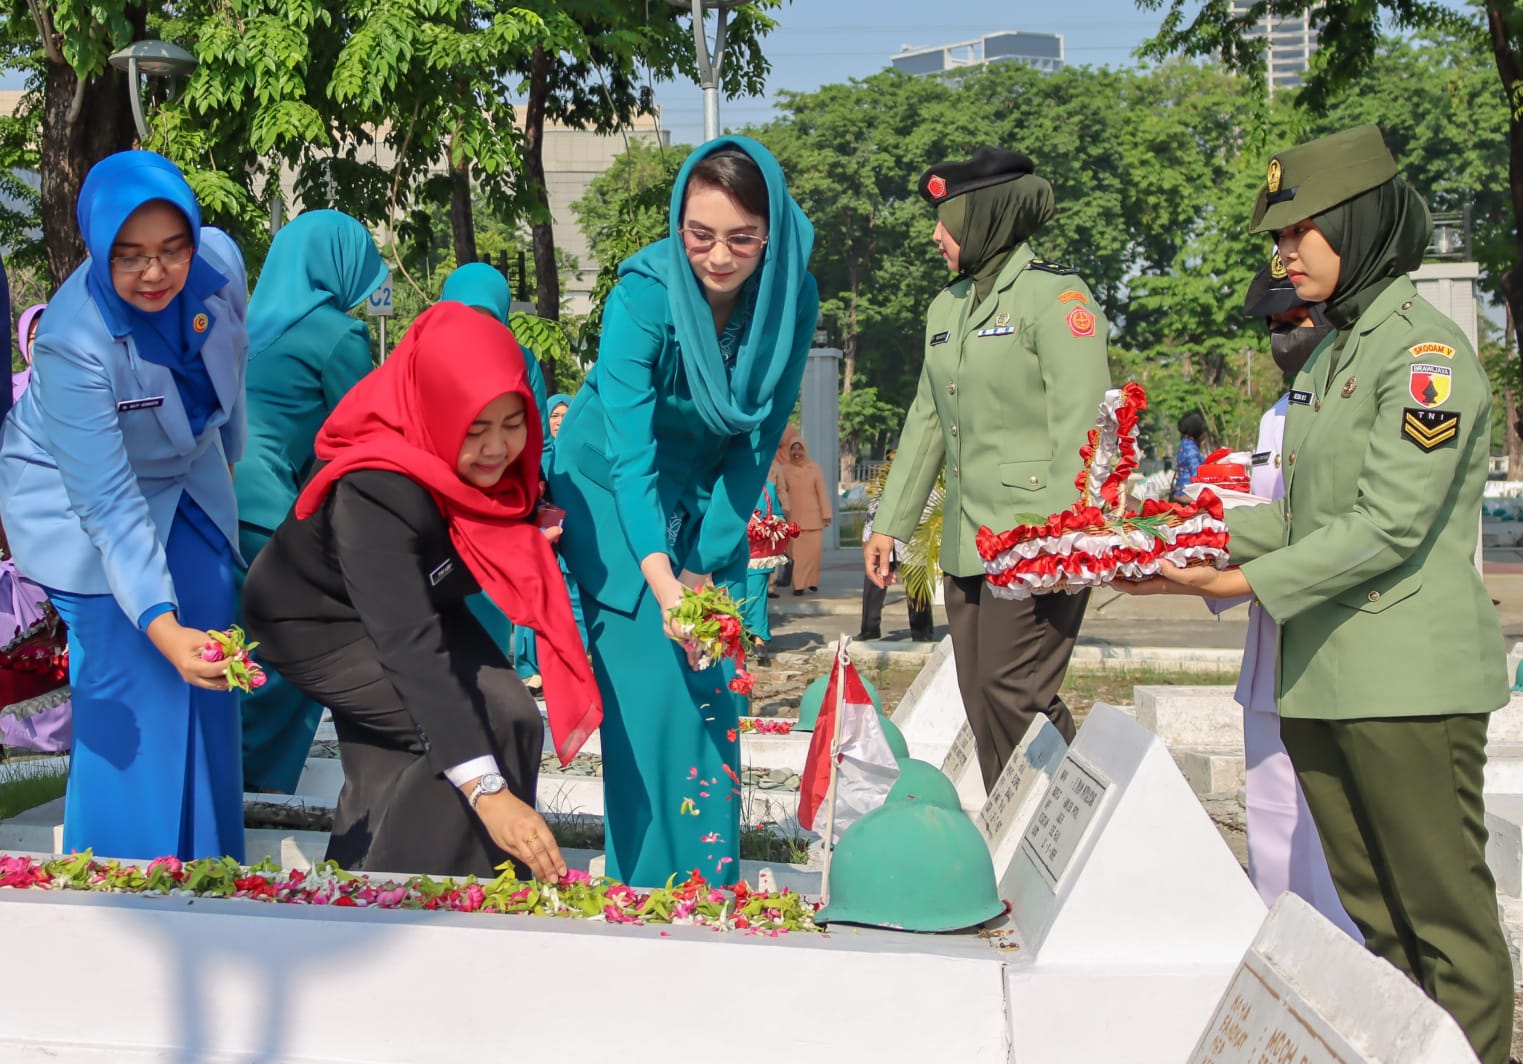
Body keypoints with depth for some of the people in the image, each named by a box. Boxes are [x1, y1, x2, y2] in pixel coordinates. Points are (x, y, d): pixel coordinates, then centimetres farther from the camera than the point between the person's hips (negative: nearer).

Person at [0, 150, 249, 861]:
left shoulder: (218, 261, -22)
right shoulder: (73, 343, -35)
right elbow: (110, 506, -36)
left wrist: (226, 458, 15)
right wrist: (163, 626, -43)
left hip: (185, 476, 5)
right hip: (80, 496, -5)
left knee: (207, 675, 3)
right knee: (132, 677, -13)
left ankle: (208, 870, 16)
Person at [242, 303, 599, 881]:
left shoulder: (490, 463, -18)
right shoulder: (374, 493, -38)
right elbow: (408, 644, -47)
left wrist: (537, 524, -18)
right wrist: (486, 791, -53)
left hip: (411, 599, 7)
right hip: (317, 622, -7)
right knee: (492, 722, -22)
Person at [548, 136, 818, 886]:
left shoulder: (793, 297, -17)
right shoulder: (643, 298, -29)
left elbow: (758, 439, -10)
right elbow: (629, 453, -35)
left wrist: (708, 562, -15)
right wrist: (661, 580, -48)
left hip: (707, 499, 4)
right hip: (614, 495, -3)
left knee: (709, 687, 1)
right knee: (649, 689, -10)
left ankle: (713, 889, 12)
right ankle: (647, 893, -1)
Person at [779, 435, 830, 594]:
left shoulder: (815, 468, 1)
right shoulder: (785, 470, 3)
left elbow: (822, 492, 1)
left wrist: (826, 514, -1)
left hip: (813, 516, 0)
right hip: (794, 517, 0)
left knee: (813, 550, -1)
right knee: (797, 552, -3)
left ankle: (812, 581, 12)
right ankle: (798, 585, -2)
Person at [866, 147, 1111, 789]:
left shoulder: (1054, 296, -7)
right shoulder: (946, 307, 18)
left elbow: (1078, 426, -14)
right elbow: (926, 422, 21)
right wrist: (890, 523, 18)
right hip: (966, 540, 8)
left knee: (1016, 695, -11)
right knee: (980, 702, 7)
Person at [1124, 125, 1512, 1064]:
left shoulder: (1426, 353, -11)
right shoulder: (1333, 357, 16)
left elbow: (1389, 526, -18)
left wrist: (1249, 584, -17)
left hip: (1410, 680, -9)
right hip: (1324, 675, 9)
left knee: (1444, 908, -1)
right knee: (1373, 911, 15)